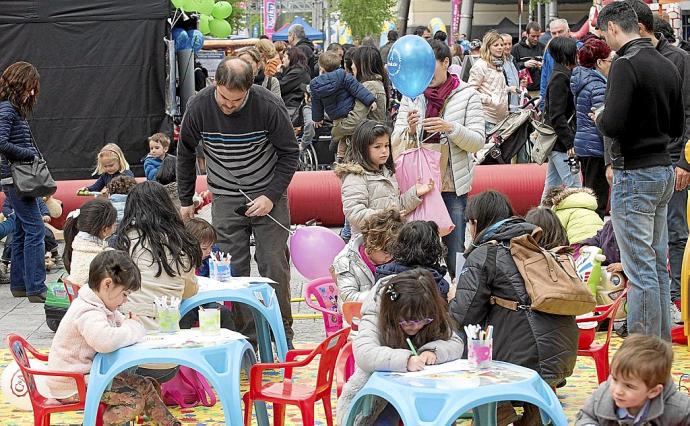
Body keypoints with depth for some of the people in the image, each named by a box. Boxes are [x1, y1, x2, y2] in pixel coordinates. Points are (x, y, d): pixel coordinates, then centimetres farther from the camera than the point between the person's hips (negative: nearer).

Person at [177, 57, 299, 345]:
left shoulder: (268, 106, -20)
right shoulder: (199, 107, -13)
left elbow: (289, 153, -6)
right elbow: (185, 152, 6)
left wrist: (271, 196, -14)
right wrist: (185, 199, 9)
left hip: (268, 195, -2)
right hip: (225, 199, 2)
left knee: (274, 262, -3)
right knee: (232, 268, -3)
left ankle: (282, 332, 10)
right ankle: (243, 334, 5)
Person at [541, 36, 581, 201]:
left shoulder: (562, 75, 16)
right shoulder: (560, 78, -14)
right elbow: (557, 116, -20)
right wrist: (570, 143, -23)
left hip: (557, 144, 10)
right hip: (561, 144, -10)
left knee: (551, 188, 12)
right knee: (574, 187, -11)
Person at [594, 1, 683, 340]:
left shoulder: (626, 65, -16)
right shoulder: (668, 66, 10)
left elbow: (613, 125, -22)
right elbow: (678, 127, 17)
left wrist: (598, 118, -2)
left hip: (634, 176, -9)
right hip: (664, 171, 9)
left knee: (640, 270, -6)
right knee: (658, 265, 15)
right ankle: (662, 346, 21)